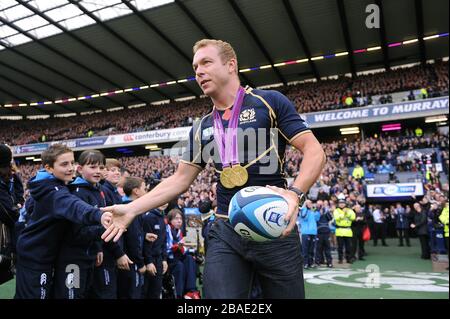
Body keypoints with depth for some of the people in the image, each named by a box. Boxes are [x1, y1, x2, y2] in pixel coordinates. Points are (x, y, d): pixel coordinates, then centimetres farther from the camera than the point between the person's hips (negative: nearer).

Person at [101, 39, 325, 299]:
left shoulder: (269, 102, -2)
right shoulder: (201, 128, 12)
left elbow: (314, 151, -6)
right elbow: (180, 179, 14)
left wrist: (295, 193, -25)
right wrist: (132, 209, 7)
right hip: (226, 232, 4)